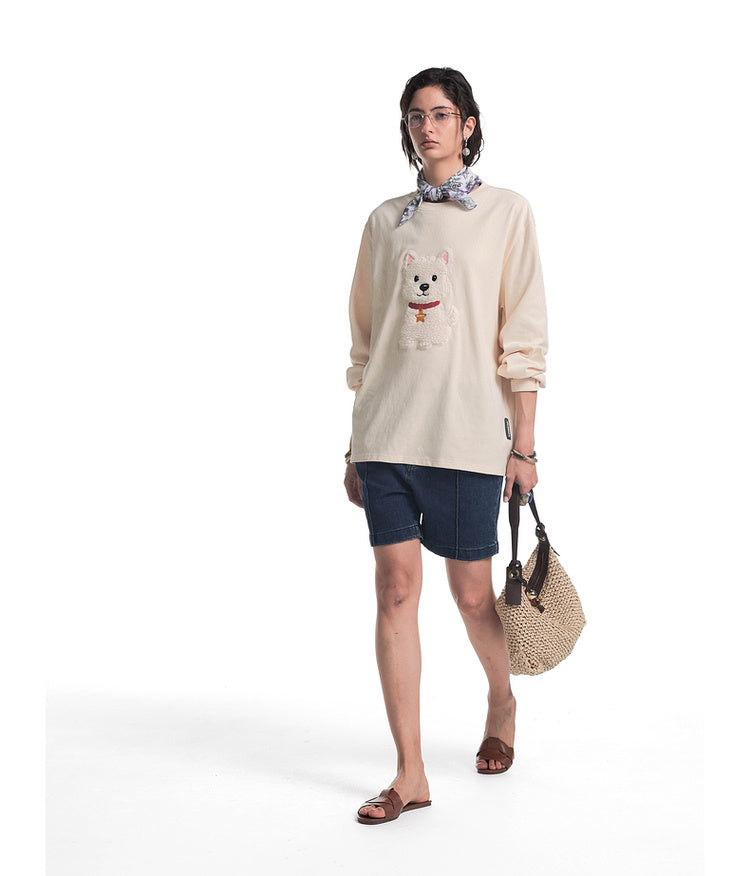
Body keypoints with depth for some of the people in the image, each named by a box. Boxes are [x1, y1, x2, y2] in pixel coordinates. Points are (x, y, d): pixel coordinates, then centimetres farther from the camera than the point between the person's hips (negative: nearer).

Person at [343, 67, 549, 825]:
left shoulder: (506, 212, 4)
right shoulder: (384, 221, 12)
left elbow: (522, 337, 0)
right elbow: (365, 342, 14)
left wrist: (524, 445, -5)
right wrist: (356, 446, 11)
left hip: (467, 434, -2)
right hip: (387, 433, 3)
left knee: (471, 594, 4)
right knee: (395, 589, -1)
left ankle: (502, 706, 37)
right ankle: (410, 774, 6)